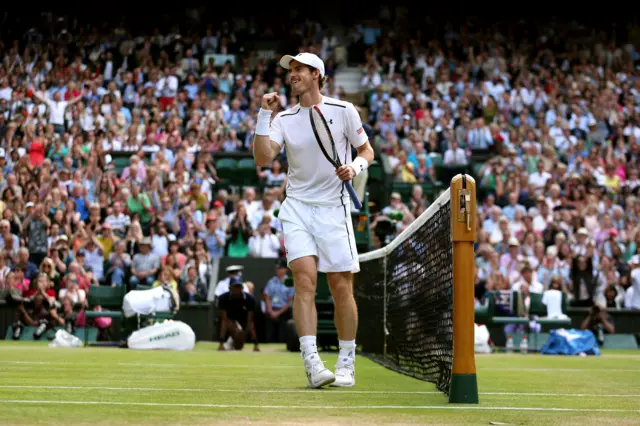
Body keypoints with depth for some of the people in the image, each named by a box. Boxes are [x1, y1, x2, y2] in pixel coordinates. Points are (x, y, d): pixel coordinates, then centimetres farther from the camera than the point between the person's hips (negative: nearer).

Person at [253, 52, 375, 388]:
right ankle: (312, 362, -19)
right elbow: (262, 159, -6)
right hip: (297, 207, 1)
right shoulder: (284, 118, 6)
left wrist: (355, 167, -14)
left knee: (341, 286, -1)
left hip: (333, 208, -1)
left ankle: (346, 364, 13)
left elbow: (367, 150, 7)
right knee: (305, 279, -15)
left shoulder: (343, 111, 0)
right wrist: (264, 115, -11)